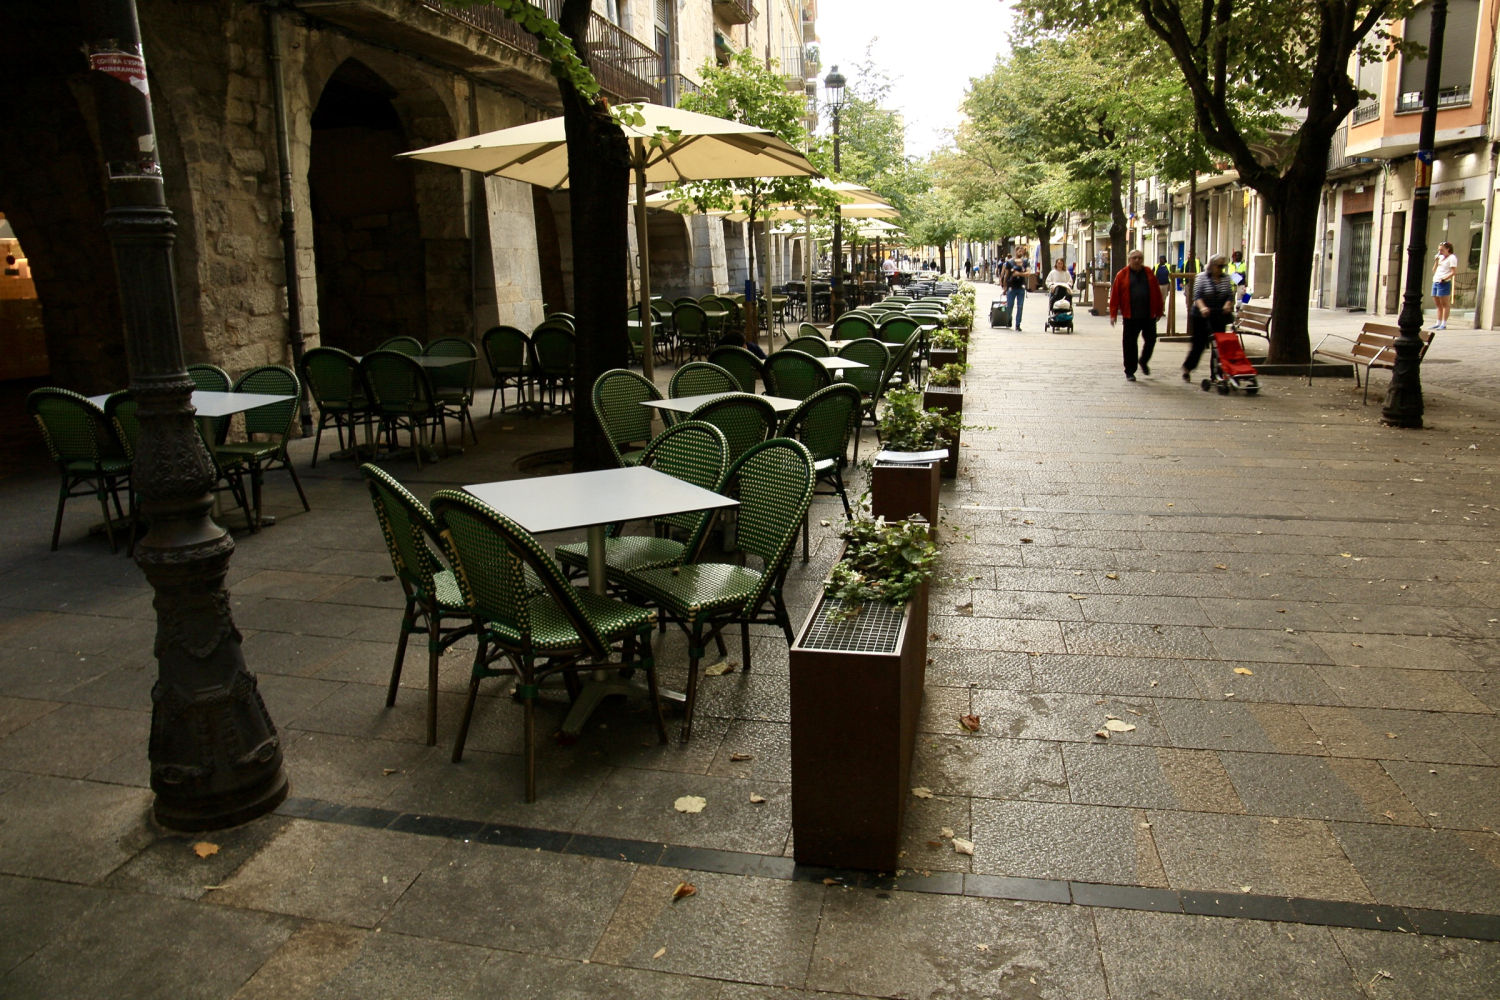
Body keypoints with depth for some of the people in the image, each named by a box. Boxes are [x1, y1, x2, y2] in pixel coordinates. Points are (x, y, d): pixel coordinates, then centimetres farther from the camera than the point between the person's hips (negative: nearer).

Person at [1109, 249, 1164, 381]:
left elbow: (1157, 293, 10)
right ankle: (1130, 372, 11)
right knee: (1130, 344, 1)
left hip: (1148, 316, 2)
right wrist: (1113, 314, -8)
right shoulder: (1122, 275, 0)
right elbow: (1115, 295, -3)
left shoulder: (1149, 274, 7)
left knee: (1151, 340, 8)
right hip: (1130, 316, -2)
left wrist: (1158, 311, 9)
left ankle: (1143, 361, 35)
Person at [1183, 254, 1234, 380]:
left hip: (1220, 317, 4)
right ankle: (1187, 367, 17)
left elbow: (1230, 295, 5)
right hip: (1202, 316, -4)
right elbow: (1197, 296, -12)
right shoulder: (1202, 277, -3)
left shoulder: (1226, 278, 8)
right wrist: (1202, 307, -29)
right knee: (1199, 343, -1)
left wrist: (1228, 304, -17)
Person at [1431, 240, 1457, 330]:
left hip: (1444, 283, -8)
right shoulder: (1440, 257, 20)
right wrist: (1436, 261, 8)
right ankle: (1438, 323, 16)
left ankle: (1444, 324, -7)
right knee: (1439, 304, 11)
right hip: (1435, 282, 8)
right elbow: (1434, 270, 20)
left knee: (1445, 304, -6)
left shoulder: (1452, 258, -4)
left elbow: (1453, 272, -12)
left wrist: (1444, 278, -23)